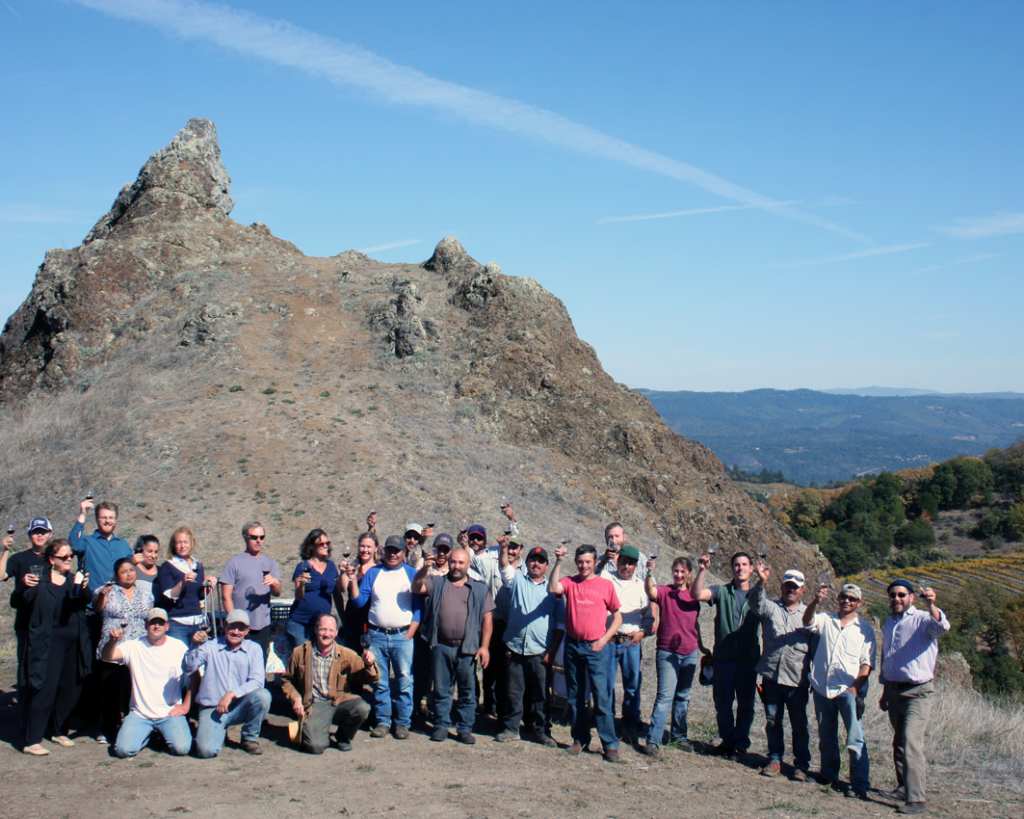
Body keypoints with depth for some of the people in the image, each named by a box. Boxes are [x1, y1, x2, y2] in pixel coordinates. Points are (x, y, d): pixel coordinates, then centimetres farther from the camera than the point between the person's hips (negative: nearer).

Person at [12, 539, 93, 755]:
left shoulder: (75, 579, 11)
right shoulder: (39, 581, -1)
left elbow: (88, 600, -7)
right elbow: (17, 603, -10)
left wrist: (84, 587, -30)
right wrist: (23, 586, -31)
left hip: (74, 643, 5)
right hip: (48, 644, -5)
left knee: (70, 689, 11)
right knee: (45, 690, -8)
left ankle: (59, 731, 27)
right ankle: (32, 741, -3)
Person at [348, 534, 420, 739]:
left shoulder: (412, 574, 6)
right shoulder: (373, 573, 11)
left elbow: (419, 606, 3)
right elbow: (360, 601, 6)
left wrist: (410, 633, -6)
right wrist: (352, 581, -7)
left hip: (402, 636, -2)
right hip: (377, 635, 2)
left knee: (404, 681, -3)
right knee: (379, 681, 5)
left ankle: (403, 722, 5)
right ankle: (383, 721, 14)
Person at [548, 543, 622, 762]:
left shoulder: (605, 585, 1)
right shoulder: (570, 583, 4)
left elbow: (617, 617, 5)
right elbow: (553, 588, -17)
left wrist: (604, 639, -7)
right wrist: (558, 562, -20)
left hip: (595, 647, -3)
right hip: (572, 645, 3)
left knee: (601, 697, -6)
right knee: (575, 697, 10)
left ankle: (610, 744, 0)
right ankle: (580, 739, 22)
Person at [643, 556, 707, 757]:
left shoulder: (692, 596, 8)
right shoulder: (665, 592, -5)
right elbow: (650, 591, -28)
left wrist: (701, 645, 23)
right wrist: (650, 574, -45)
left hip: (690, 653, 5)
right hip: (668, 652, -5)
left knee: (683, 696, 13)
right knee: (665, 696, -10)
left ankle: (679, 735, 25)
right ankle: (653, 740, -10)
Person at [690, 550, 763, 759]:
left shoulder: (759, 593, 6)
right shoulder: (722, 592, 2)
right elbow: (697, 594, -12)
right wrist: (702, 570, -24)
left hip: (748, 659, 0)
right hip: (723, 657, 0)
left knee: (745, 705, 7)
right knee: (722, 702, 8)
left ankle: (740, 744, 21)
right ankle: (727, 740, 25)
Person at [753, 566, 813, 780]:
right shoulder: (770, 608, 7)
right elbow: (757, 603, -15)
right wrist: (762, 583, -33)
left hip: (798, 680, -1)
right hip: (771, 676, 1)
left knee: (799, 725, 4)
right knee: (772, 721, 9)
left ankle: (801, 764, 14)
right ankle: (775, 760, 20)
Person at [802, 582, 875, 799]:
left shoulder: (864, 630, 6)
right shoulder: (826, 620, 10)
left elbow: (866, 663, 1)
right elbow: (807, 621, -12)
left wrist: (855, 688, -11)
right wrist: (816, 601, -31)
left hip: (848, 690, -3)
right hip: (822, 687, 3)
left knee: (855, 738, -9)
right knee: (826, 737, 13)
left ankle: (860, 784, -6)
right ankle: (829, 776, 27)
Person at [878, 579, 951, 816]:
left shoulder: (922, 619, -8)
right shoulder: (888, 624, 15)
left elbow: (941, 627, -31)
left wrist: (931, 606, -50)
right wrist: (885, 693, 24)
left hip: (917, 692, -7)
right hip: (894, 690, 7)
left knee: (911, 742, -16)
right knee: (898, 743, 13)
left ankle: (916, 799, -17)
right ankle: (904, 788, 26)